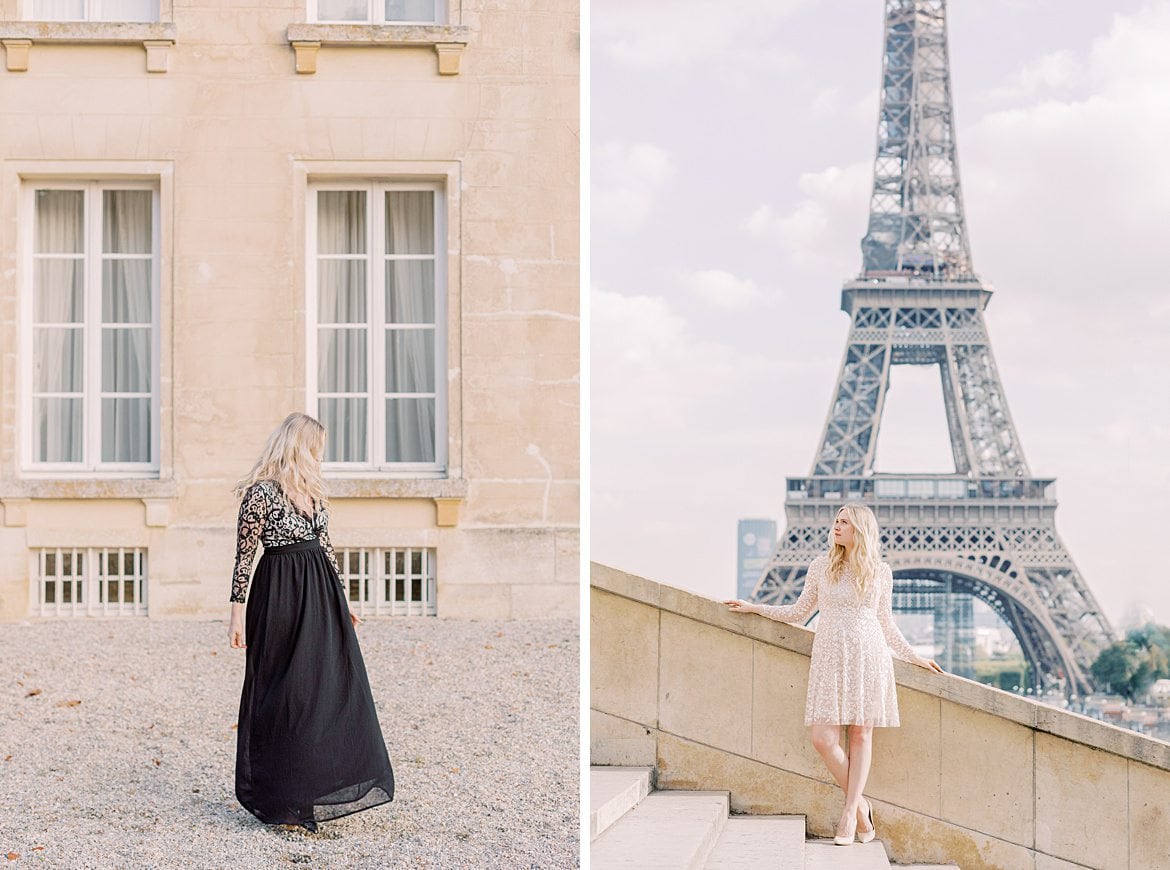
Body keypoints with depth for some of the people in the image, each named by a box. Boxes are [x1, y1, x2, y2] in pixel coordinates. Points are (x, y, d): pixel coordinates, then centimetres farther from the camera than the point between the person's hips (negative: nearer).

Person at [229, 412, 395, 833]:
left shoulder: (311, 491, 12)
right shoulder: (261, 492, -12)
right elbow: (244, 555, -11)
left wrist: (342, 598, 20)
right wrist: (238, 611, -11)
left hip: (321, 593, 8)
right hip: (281, 596, -8)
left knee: (335, 685, 8)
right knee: (285, 693, 0)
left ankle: (319, 788, 19)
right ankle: (279, 799, 12)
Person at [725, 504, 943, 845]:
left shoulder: (880, 572, 6)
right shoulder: (822, 565, 7)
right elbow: (799, 612, 15)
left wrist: (914, 657, 16)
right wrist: (754, 608, 12)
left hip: (868, 655, 0)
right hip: (830, 658, 0)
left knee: (861, 733, 0)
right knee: (823, 737, -9)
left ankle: (849, 812, 7)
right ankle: (860, 807, 7)